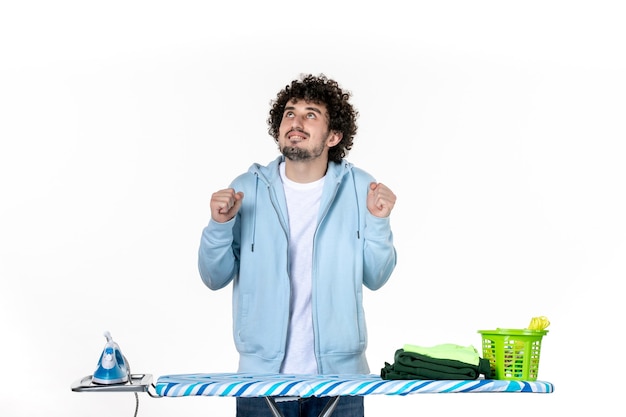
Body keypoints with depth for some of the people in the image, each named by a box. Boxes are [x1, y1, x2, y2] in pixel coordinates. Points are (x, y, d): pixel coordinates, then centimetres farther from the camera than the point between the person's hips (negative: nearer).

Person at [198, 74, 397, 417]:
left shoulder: (358, 188, -2)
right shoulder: (247, 189, -2)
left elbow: (375, 278, -1)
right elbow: (215, 279, 0)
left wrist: (378, 221, -14)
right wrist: (219, 225, -15)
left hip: (338, 375, 0)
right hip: (262, 373, 0)